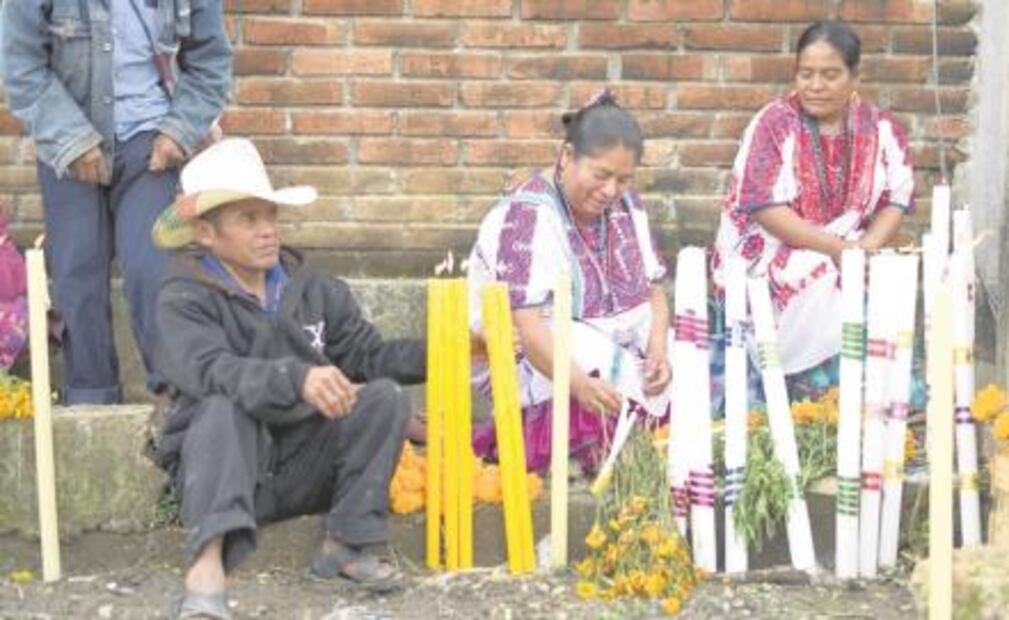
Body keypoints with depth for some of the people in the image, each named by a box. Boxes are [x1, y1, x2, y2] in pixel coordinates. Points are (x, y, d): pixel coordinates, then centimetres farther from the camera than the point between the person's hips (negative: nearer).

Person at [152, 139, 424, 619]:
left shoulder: (310, 288, 8)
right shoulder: (183, 300, -9)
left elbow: (368, 355, 5)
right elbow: (211, 371, -28)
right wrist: (298, 379, -45)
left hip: (306, 466, 4)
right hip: (221, 470, -4)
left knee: (385, 396, -15)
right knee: (224, 408, -34)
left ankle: (346, 545, -17)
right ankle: (208, 564, -49)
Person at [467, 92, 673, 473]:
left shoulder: (626, 206, 5)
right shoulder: (527, 215, -18)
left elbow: (653, 292, 7)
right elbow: (527, 326, -27)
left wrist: (658, 350, -15)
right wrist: (579, 383, -44)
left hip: (619, 354, 8)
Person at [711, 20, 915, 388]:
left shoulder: (881, 129, 3)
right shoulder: (774, 123, -9)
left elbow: (897, 201, 0)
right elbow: (766, 209, -16)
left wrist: (866, 248, -21)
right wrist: (836, 248, -25)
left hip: (850, 255, 4)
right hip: (768, 255, -3)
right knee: (822, 283, -32)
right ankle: (822, 384, -12)